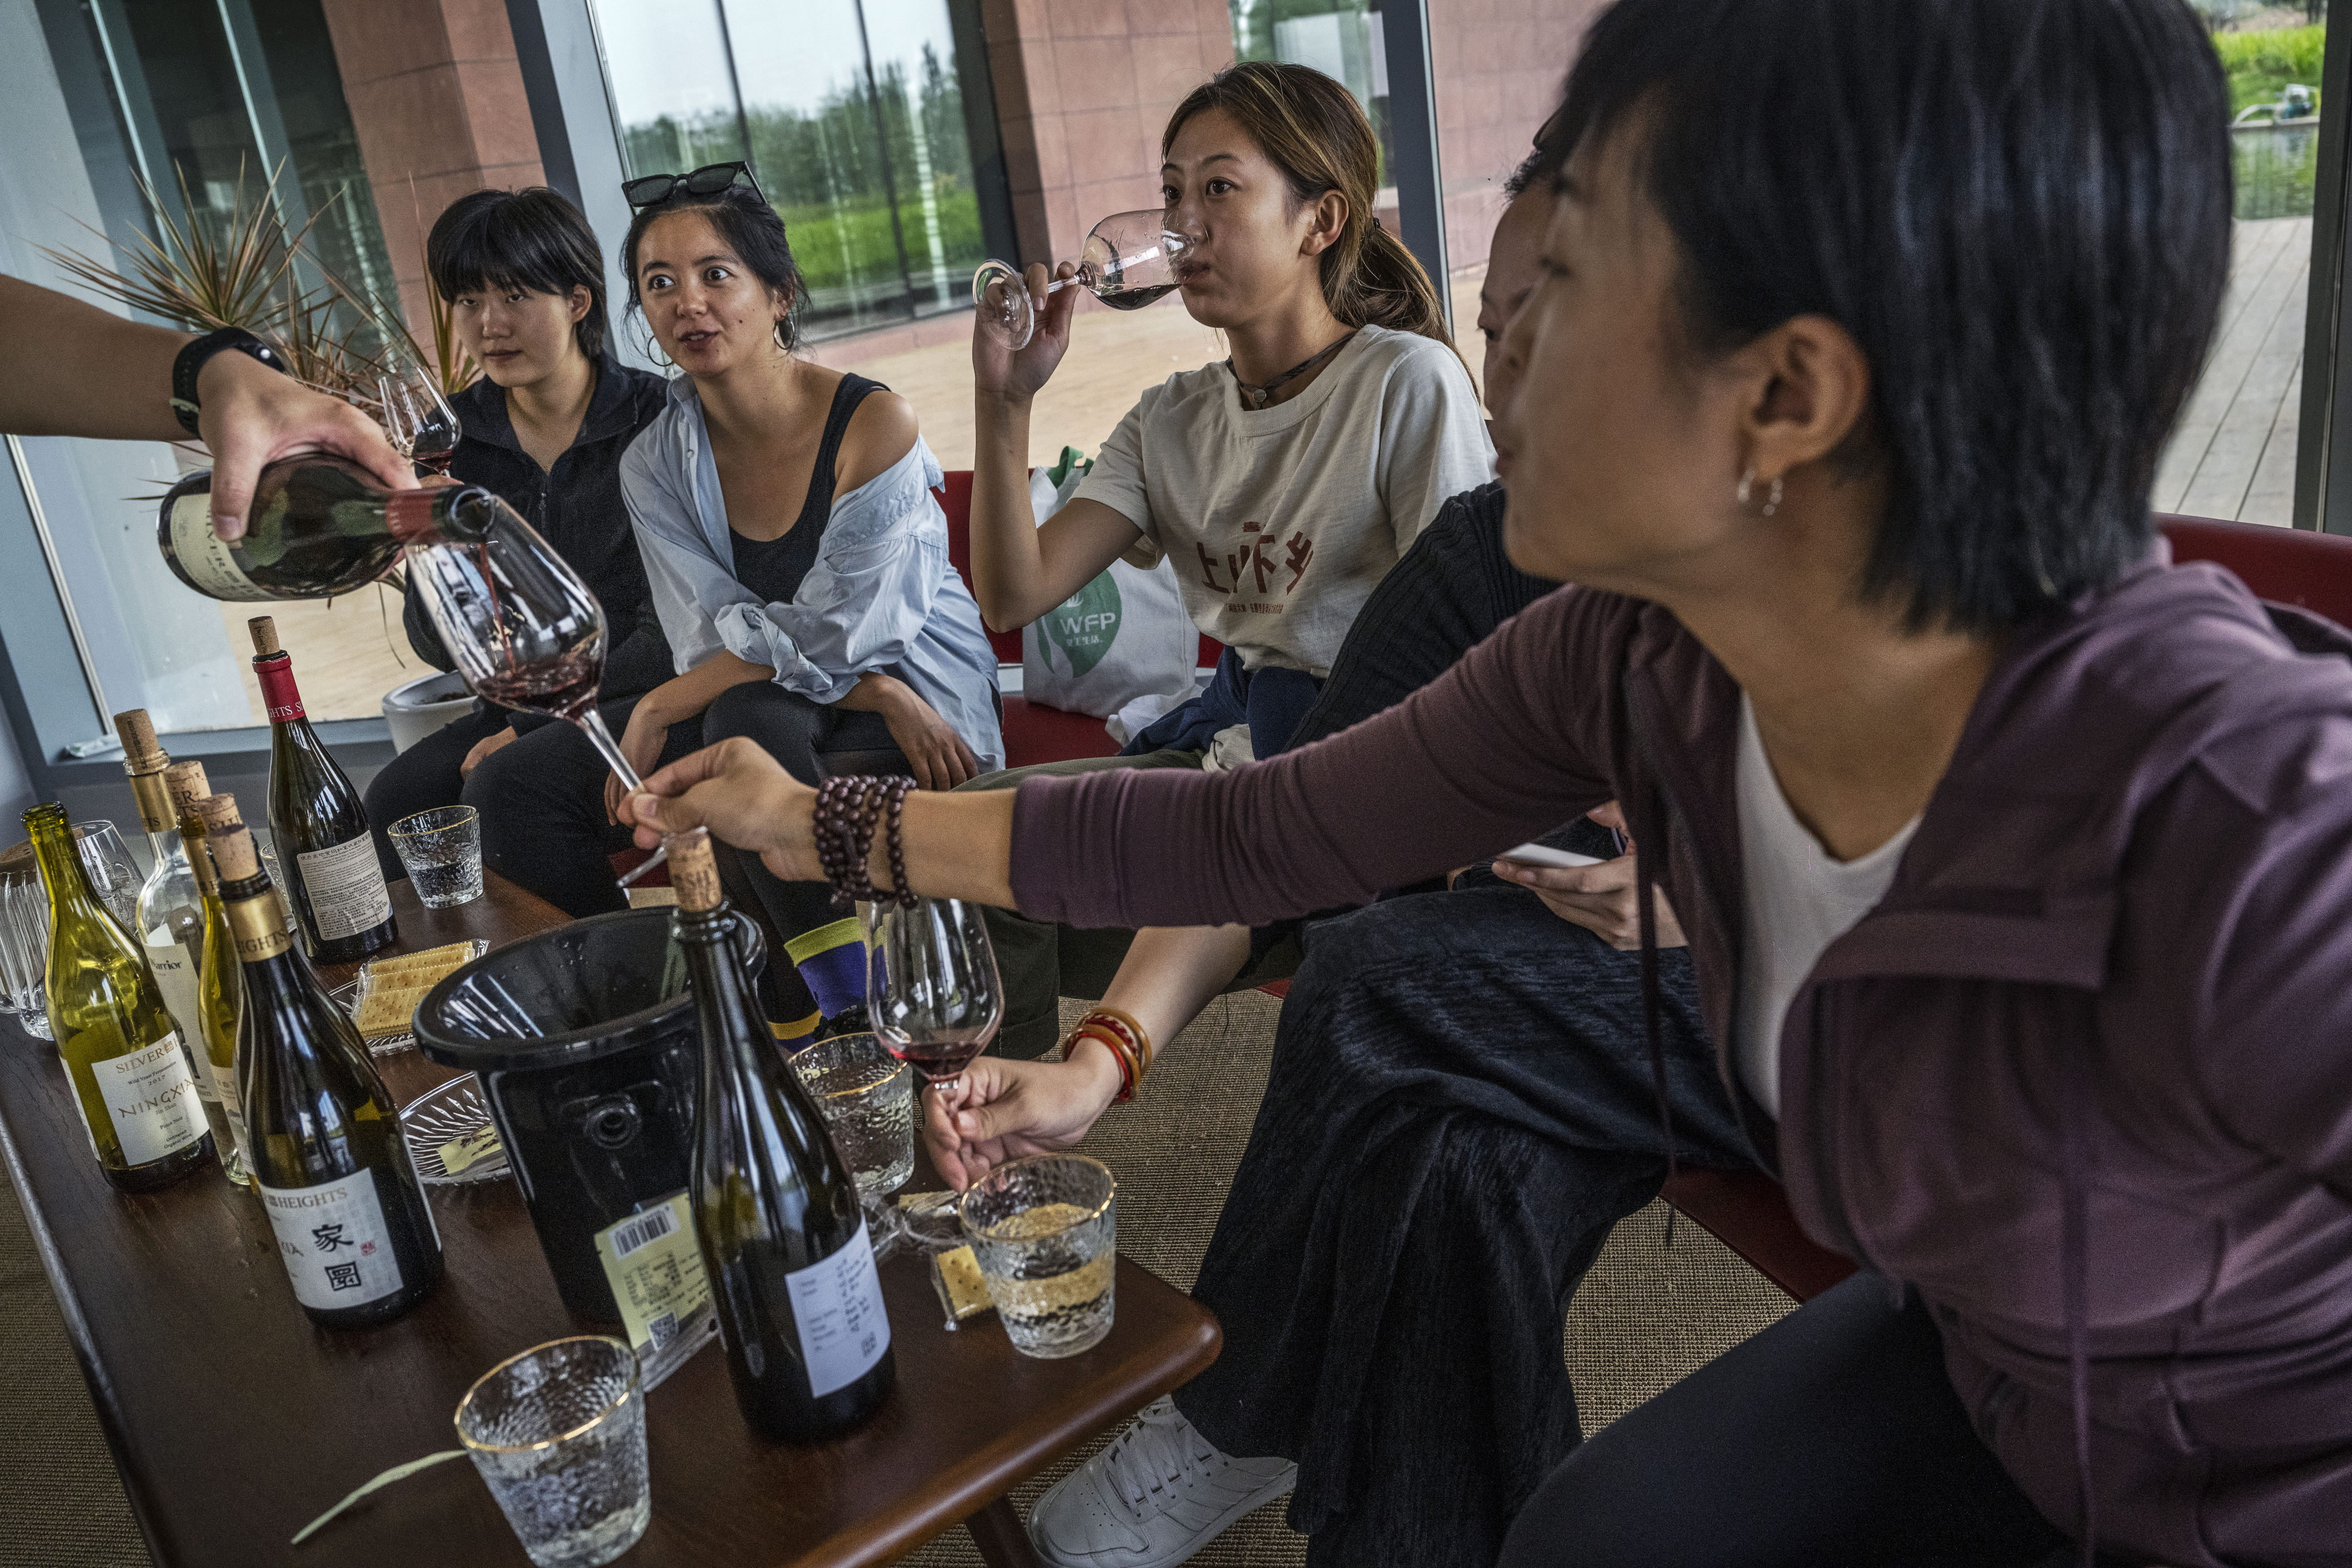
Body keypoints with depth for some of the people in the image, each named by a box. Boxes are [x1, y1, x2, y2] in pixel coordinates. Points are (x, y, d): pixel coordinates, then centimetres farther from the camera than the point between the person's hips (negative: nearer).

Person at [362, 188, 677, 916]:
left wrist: (543, 720, -16)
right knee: (396, 800, -19)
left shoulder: (652, 418, -9)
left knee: (508, 789, -28)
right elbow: (435, 639, 5)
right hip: (524, 705, 5)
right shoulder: (454, 437, 5)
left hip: (651, 696, -5)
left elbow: (673, 624, -12)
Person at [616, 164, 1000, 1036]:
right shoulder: (656, 466, -1)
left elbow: (826, 637, -18)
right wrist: (886, 700, -22)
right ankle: (849, 1001, -13)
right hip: (780, 718, 4)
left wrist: (656, 711, -15)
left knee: (743, 721, -29)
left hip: (925, 694, -3)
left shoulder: (875, 425, -15)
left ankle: (822, 999, -10)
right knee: (741, 717, -30)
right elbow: (714, 643, -9)